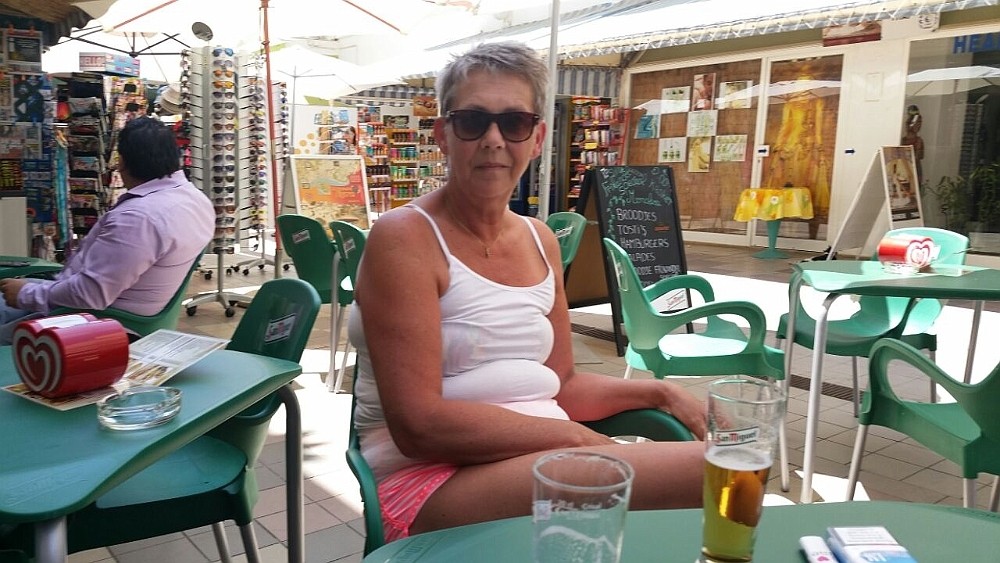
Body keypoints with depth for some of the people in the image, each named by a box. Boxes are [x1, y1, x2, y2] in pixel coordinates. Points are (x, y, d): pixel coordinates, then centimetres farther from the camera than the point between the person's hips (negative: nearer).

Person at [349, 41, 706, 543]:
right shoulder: (403, 237, -10)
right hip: (432, 480, -7)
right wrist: (577, 438, -16)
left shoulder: (541, 240, 11)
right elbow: (419, 425, -18)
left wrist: (657, 392, 2)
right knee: (702, 470, -28)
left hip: (542, 460, 8)